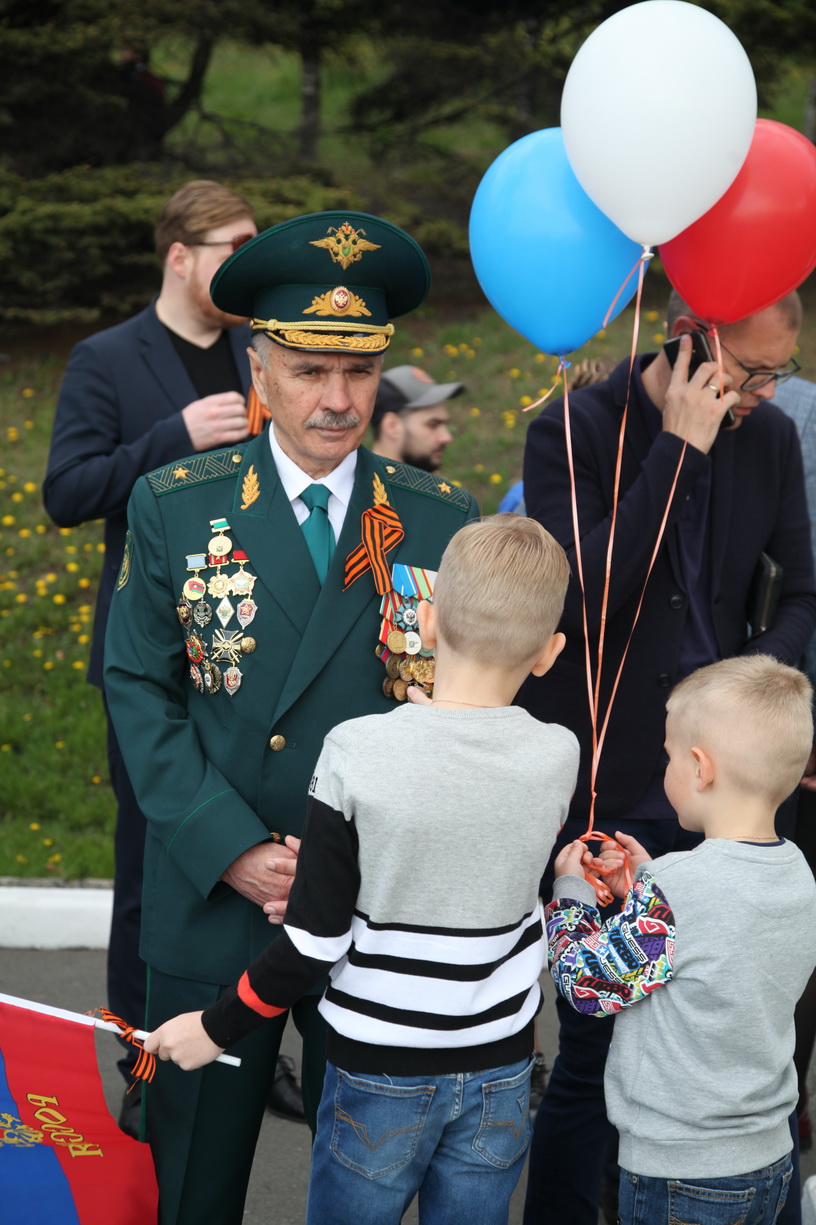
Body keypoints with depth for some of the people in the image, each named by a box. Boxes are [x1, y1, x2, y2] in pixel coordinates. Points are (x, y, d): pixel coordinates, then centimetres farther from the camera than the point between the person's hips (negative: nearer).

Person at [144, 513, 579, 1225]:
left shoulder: (358, 753, -21)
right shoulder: (558, 757, -12)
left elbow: (316, 941, -17)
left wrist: (218, 1028, -2)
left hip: (380, 1074, -2)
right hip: (499, 1072, 3)